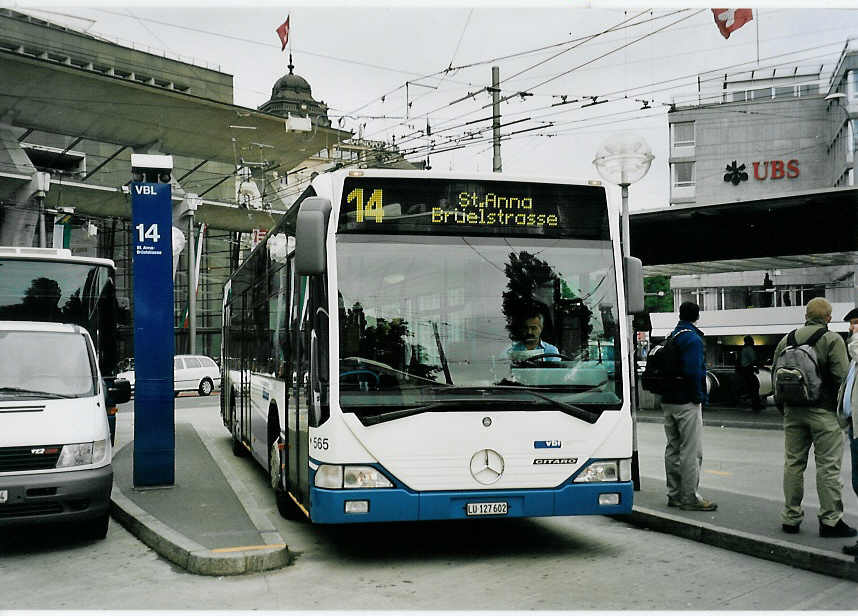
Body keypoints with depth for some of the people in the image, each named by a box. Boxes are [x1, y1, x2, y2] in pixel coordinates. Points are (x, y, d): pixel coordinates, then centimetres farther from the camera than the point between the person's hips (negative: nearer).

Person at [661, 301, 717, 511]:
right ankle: (690, 498, -3)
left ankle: (674, 494, 20)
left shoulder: (671, 337, 13)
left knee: (673, 448, 14)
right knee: (691, 451, -4)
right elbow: (693, 371, -22)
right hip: (686, 402, -9)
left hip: (668, 400, 9)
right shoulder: (693, 339, -13)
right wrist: (699, 397, -12)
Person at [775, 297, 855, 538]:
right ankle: (830, 520, 3)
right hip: (823, 410, -5)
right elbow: (842, 377, -13)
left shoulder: (786, 340, 9)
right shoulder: (832, 339, -6)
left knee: (793, 464, 10)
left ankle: (791, 517, 15)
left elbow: (775, 374, 10)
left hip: (793, 411, 5)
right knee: (828, 466, 0)